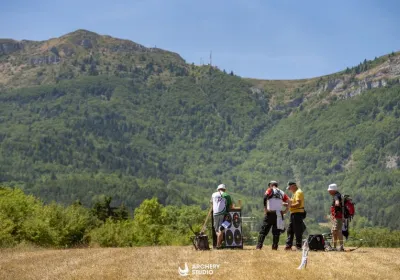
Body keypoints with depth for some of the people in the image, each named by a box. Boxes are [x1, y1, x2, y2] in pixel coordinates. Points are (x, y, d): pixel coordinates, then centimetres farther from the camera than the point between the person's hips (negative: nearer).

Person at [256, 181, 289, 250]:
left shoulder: (270, 190, 4)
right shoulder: (282, 193, 16)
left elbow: (265, 197, -16)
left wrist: (265, 209, -13)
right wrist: (285, 210, 5)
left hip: (270, 213, -3)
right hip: (279, 214, 3)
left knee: (263, 230, 0)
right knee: (276, 231, 11)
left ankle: (259, 246, -8)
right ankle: (275, 247, 4)